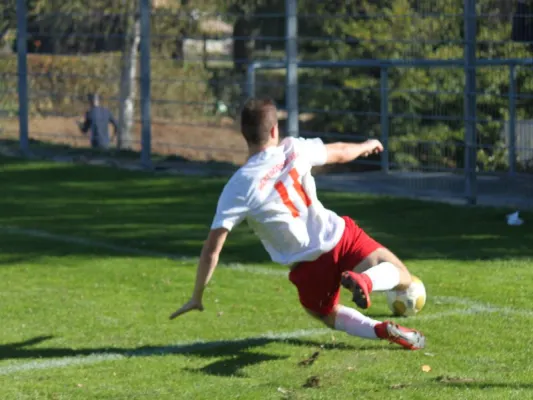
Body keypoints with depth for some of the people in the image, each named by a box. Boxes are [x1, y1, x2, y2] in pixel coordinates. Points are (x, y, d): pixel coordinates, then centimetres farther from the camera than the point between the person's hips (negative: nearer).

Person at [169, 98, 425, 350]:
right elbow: (341, 153, 17)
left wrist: (197, 297, -2)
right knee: (402, 278, 14)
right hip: (340, 236, 1)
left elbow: (212, 249, -13)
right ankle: (365, 280, -21)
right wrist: (366, 146, 39)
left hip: (308, 266, -1)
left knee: (326, 314, 29)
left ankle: (381, 330, 0)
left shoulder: (238, 188, -11)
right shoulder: (294, 149, -4)